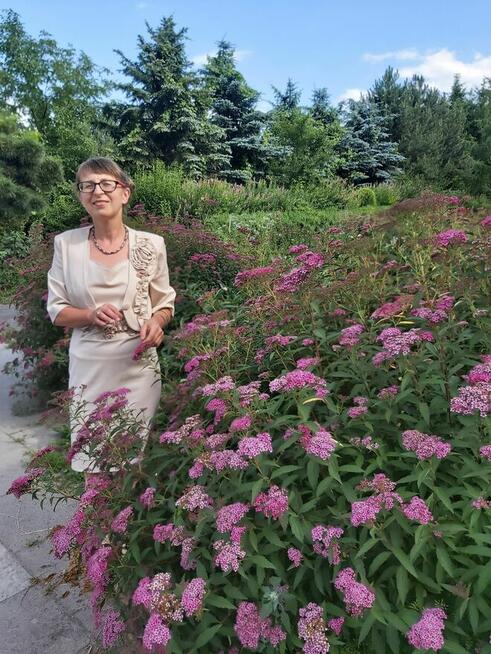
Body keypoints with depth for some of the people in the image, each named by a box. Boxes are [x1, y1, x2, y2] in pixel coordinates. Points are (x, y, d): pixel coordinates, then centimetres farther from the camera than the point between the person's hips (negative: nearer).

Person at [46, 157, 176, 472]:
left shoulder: (151, 244, -3)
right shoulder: (67, 243, -2)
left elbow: (165, 304, 7)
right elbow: (56, 310, 3)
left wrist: (156, 323, -15)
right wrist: (91, 315, -16)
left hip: (137, 363, 0)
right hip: (88, 366, 1)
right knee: (87, 451, 11)